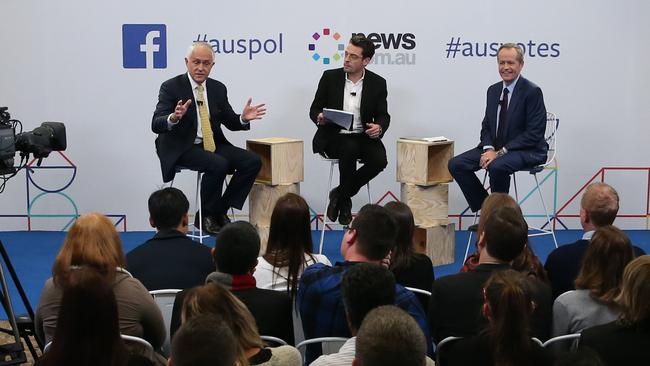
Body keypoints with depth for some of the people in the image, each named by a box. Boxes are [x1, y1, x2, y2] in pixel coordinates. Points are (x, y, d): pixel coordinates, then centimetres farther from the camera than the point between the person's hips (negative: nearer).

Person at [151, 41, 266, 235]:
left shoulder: (218, 88, 9)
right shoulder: (171, 87, -7)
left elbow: (230, 122, 14)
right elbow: (156, 125, -15)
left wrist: (243, 118, -10)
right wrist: (174, 118, -37)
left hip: (213, 145, 6)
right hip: (182, 148, -6)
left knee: (253, 161, -12)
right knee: (219, 164, -32)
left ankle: (221, 211, -4)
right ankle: (205, 216, -11)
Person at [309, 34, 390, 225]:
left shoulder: (377, 83, 4)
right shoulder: (330, 77, 2)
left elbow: (383, 115, 7)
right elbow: (314, 109, 5)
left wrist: (379, 127, -17)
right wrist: (320, 117, -20)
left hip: (363, 137, 2)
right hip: (333, 137, -2)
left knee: (379, 160, -27)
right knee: (350, 149, -34)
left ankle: (340, 194, -4)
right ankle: (345, 201, -11)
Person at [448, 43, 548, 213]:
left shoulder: (532, 91, -11)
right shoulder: (493, 90, 10)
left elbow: (534, 133, -16)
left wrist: (501, 152, -20)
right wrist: (489, 149, -9)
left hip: (527, 151, -7)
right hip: (495, 149, 7)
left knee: (497, 166, -37)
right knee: (456, 164, -11)